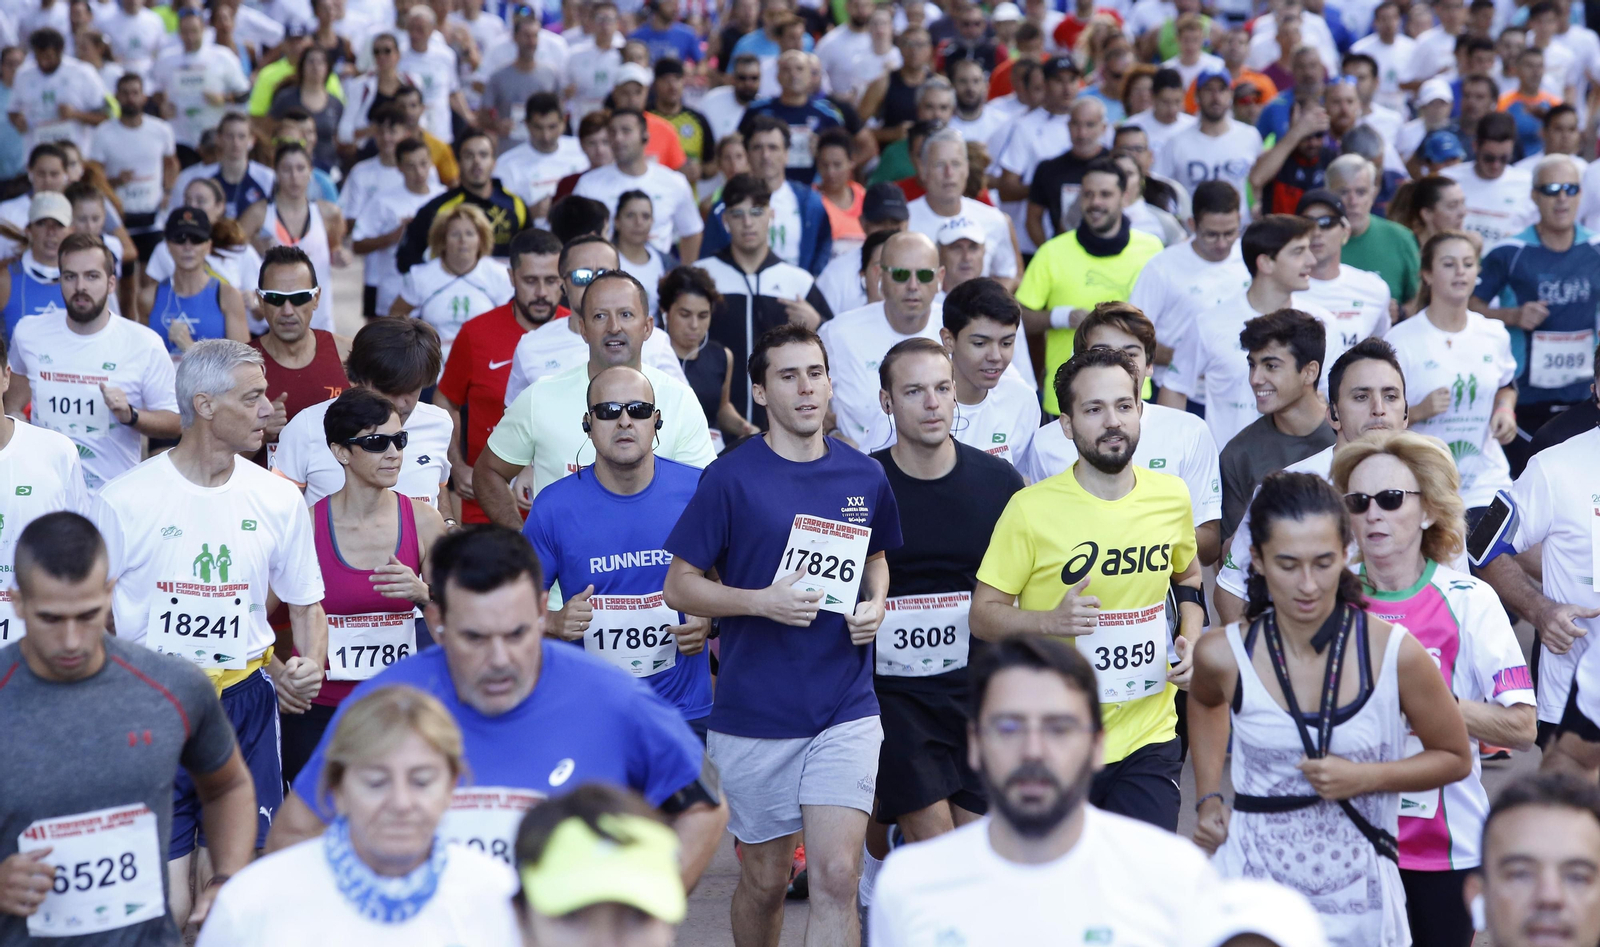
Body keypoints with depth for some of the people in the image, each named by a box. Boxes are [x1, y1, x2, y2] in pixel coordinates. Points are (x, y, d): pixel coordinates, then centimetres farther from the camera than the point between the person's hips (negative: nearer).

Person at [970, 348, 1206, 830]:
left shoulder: (1172, 497, 3)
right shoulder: (1031, 509, -10)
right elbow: (983, 614, -5)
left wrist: (1189, 640, 5)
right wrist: (1052, 620, -23)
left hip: (1150, 740, 3)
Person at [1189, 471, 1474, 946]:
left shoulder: (1395, 654, -12)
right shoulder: (1224, 656, -8)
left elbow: (1455, 758, 2)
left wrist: (1366, 777, -13)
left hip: (1356, 887, 0)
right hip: (1253, 879, 1)